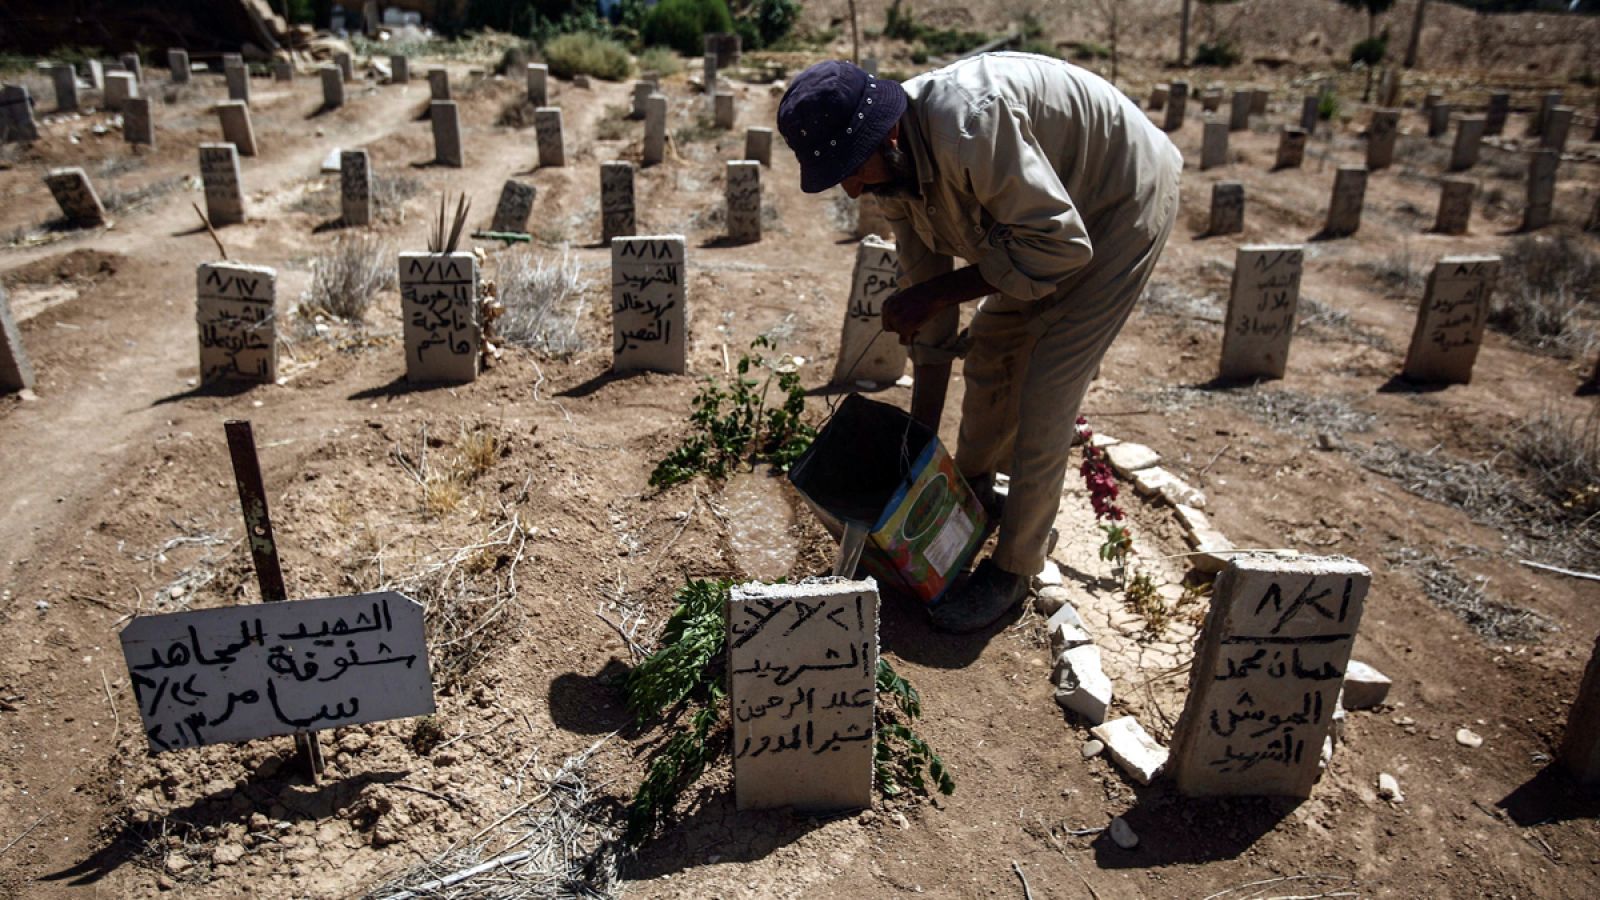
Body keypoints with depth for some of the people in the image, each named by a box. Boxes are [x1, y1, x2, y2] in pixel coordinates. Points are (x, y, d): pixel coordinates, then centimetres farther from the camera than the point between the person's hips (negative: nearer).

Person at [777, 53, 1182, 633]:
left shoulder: (969, 124, -38)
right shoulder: (893, 170, -11)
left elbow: (1060, 246, -33)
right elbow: (925, 283, -4)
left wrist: (934, 295, -29)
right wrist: (922, 431, -1)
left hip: (1126, 202, -8)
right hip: (1044, 211, 8)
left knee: (1044, 394, -11)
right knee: (989, 352, 14)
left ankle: (1012, 569, 6)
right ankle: (973, 492, 39)